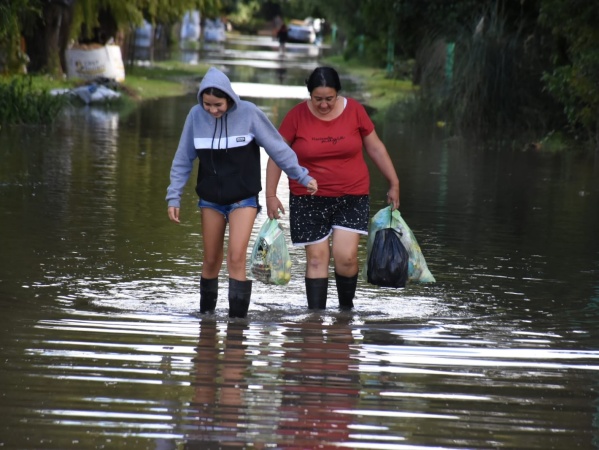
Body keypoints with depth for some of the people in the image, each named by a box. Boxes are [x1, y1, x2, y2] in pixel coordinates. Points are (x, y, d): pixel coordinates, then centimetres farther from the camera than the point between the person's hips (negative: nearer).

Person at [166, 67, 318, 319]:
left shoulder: (248, 113, -14)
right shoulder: (196, 116, -7)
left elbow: (277, 148, -4)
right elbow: (183, 160, 3)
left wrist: (302, 177, 0)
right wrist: (174, 197, 2)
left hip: (243, 199, -3)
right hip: (211, 200, 3)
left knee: (236, 259, -14)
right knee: (211, 260, 10)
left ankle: (238, 317, -11)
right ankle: (206, 313, 27)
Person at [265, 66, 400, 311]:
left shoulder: (354, 110, -3)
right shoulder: (297, 116, -6)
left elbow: (375, 147, 6)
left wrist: (394, 183, 8)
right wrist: (271, 195, -2)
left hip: (352, 197, 0)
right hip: (309, 199, 0)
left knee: (345, 256, -10)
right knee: (316, 257, -1)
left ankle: (347, 307, 13)